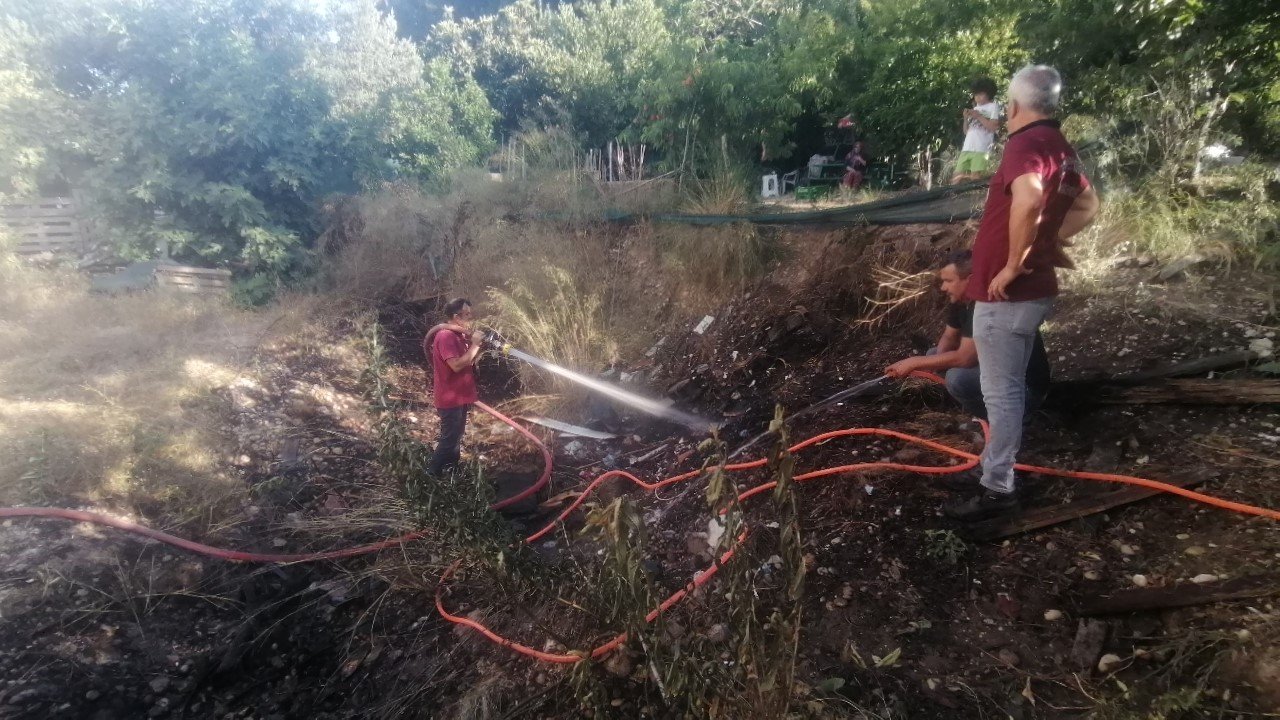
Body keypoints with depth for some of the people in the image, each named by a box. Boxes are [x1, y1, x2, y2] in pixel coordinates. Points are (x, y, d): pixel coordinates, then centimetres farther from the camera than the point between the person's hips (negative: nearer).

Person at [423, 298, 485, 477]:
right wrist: (474, 345, -23)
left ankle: (452, 468, 32)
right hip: (450, 399, -10)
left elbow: (469, 361, 15)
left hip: (460, 396, 10)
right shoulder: (445, 336, -21)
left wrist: (478, 344, -1)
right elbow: (457, 365, -30)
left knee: (456, 436, 19)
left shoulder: (459, 335, 10)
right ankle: (434, 473, 8)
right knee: (449, 438, -3)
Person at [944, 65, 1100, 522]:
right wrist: (1047, 241, 16)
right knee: (1010, 387, 19)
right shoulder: (1060, 148, 14)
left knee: (1000, 392, -3)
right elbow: (1088, 205, 27)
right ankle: (998, 467, 32)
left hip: (1005, 293, -10)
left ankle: (997, 490, 5)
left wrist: (1014, 264, -25)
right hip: (1033, 290, 10)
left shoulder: (1026, 143, -16)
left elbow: (1028, 200, -36)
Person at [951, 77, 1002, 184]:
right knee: (956, 178, -2)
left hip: (982, 149, -6)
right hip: (966, 148, 6)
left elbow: (994, 127, -4)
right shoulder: (975, 108, 24)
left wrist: (978, 116, -4)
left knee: (975, 178, -15)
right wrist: (966, 118, 6)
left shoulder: (993, 106, 8)